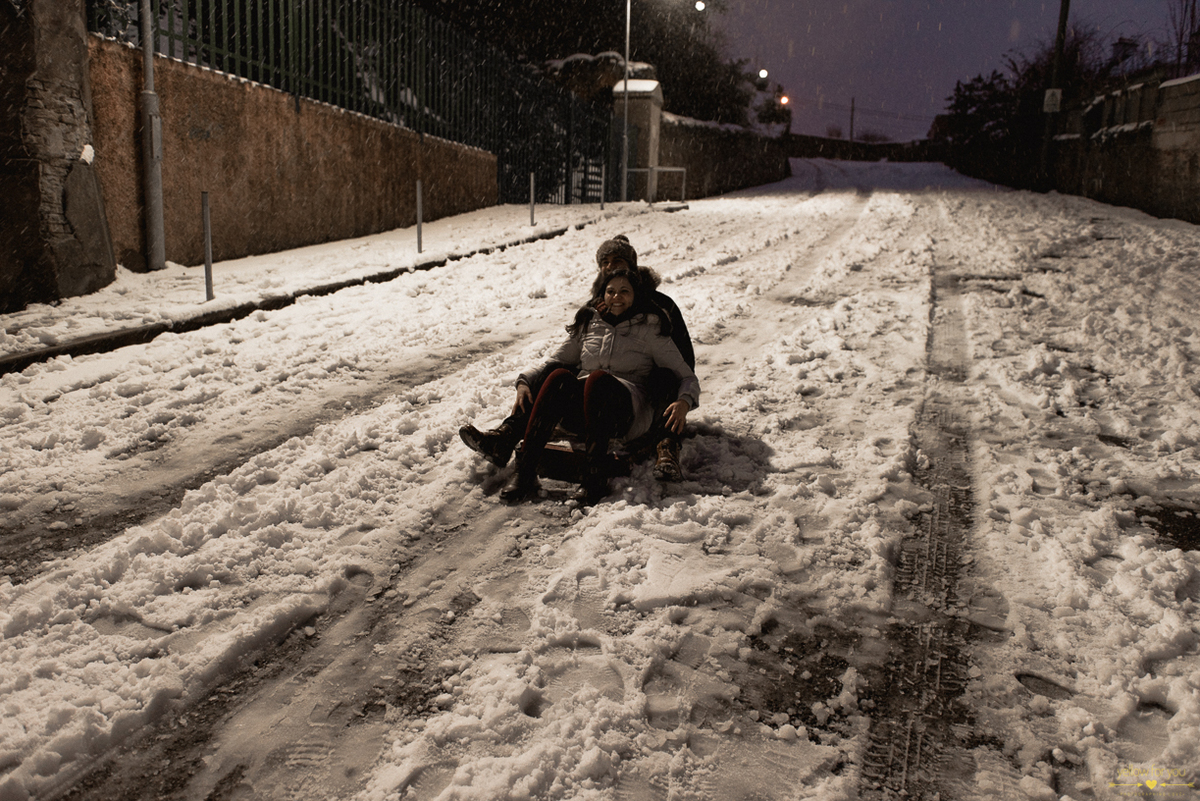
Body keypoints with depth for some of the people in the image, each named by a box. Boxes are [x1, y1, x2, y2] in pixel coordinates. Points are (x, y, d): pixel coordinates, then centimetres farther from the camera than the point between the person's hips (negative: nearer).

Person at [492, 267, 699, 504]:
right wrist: (525, 381, 5)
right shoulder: (587, 322, 23)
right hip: (579, 411, 3)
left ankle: (594, 476, -41)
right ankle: (525, 473, -38)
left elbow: (687, 377, 9)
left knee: (598, 378, -35)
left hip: (628, 413, -2)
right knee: (559, 377, -31)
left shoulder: (649, 328, 13)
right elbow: (556, 361, 25)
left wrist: (684, 402, -14)